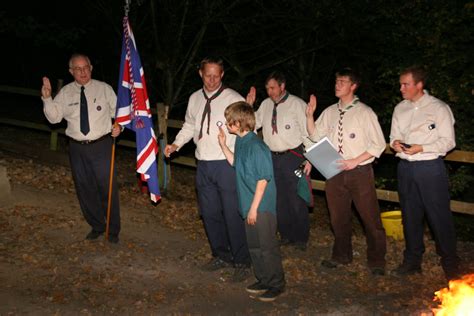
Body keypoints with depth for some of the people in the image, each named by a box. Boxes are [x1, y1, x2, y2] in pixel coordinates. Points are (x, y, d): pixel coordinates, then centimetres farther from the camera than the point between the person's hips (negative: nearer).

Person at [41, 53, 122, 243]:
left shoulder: (104, 89, -1)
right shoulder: (66, 92, 3)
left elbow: (118, 112, 5)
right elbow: (54, 117, -2)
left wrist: (119, 126, -15)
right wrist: (47, 98, -16)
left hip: (101, 146, -2)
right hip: (77, 148, 3)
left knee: (107, 188, 1)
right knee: (84, 190, 12)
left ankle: (113, 230, 18)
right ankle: (96, 226, 32)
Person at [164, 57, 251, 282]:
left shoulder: (233, 99, -9)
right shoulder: (195, 99, 9)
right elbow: (189, 126, 21)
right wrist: (176, 144, 6)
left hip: (228, 164, -6)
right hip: (204, 164, 6)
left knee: (233, 214, -3)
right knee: (209, 213, 15)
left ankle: (242, 262, 13)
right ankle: (221, 255, 34)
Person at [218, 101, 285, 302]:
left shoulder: (256, 147, -22)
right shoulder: (241, 142, 6)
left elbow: (263, 179, -21)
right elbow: (236, 164, 22)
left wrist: (254, 207, -19)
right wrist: (223, 145, 14)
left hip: (262, 206, -9)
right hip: (249, 205, 9)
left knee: (267, 246, 3)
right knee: (254, 245, 18)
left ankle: (277, 284, 17)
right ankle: (263, 280, 32)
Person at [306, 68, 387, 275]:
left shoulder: (364, 112, -7)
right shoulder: (330, 112, 8)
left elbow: (378, 144, -7)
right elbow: (315, 136, 9)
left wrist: (355, 161, -15)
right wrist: (310, 115, -4)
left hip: (359, 172, -5)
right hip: (335, 172, 5)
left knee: (370, 217, 1)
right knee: (338, 217, 16)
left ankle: (376, 261, 18)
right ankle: (341, 255, 35)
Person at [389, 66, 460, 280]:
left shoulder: (438, 108, -5)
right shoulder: (400, 109, 10)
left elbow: (448, 141, -7)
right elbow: (393, 136, 17)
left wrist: (421, 148, -18)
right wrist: (395, 143, -6)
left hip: (430, 167, -5)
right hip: (405, 168, 5)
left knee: (440, 216, -2)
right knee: (410, 216, 13)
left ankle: (450, 264, 13)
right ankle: (412, 261, 26)